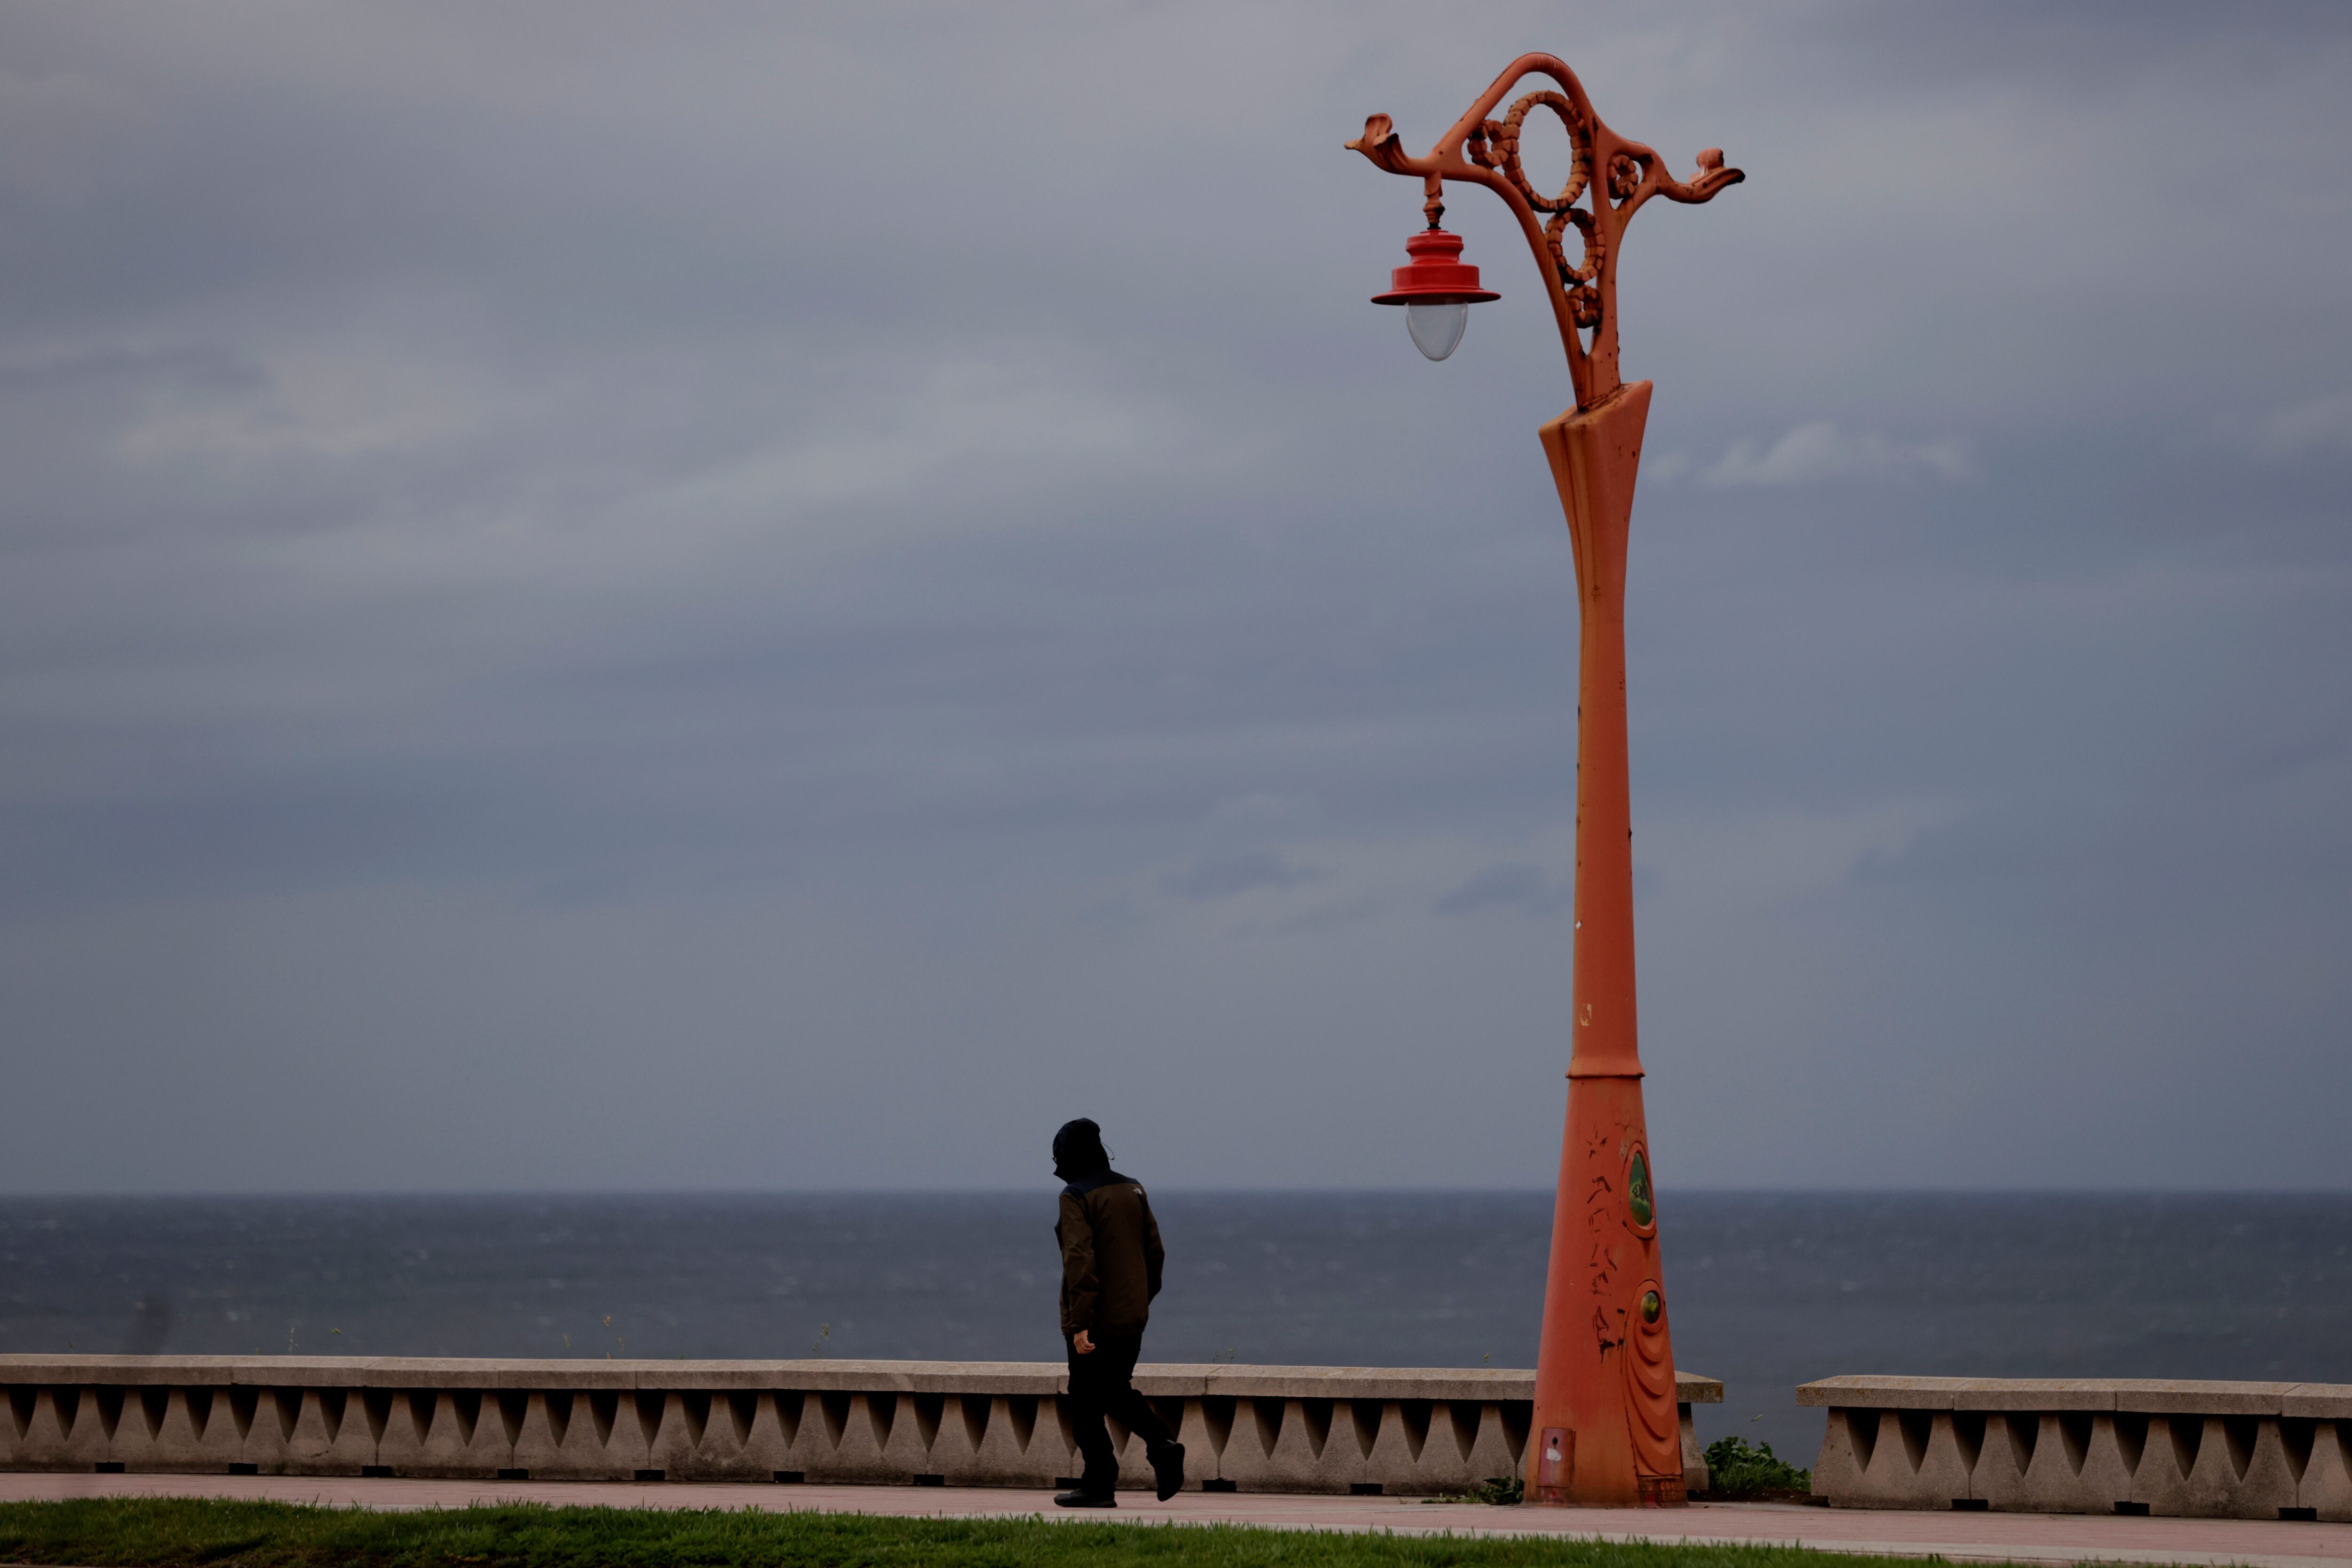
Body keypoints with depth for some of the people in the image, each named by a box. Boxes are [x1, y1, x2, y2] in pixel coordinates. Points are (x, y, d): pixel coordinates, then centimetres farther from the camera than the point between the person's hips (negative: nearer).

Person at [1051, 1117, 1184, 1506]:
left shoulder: (1076, 1197, -13)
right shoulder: (1133, 1190, 8)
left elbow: (1080, 1260, -21)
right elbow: (1155, 1252, 12)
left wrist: (1080, 1324, -22)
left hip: (1095, 1320, -7)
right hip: (1131, 1318, 7)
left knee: (1087, 1403, 2)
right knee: (1118, 1391, 20)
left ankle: (1098, 1485, 4)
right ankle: (1163, 1445, 0)